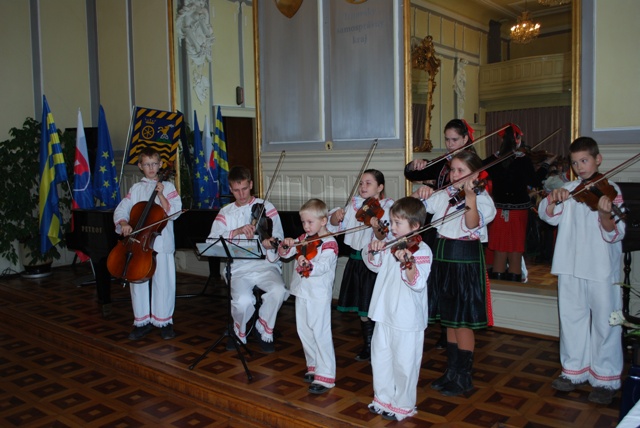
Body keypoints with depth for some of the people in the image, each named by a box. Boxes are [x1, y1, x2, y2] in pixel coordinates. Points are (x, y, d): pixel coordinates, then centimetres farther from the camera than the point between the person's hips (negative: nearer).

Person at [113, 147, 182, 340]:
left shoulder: (168, 187, 4)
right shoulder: (136, 189, 11)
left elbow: (174, 212, -6)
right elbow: (121, 210, 6)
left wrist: (161, 195, -15)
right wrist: (123, 224, -13)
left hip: (161, 243, -3)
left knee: (163, 282, -1)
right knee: (137, 281, 6)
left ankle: (164, 321, 14)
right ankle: (142, 321, 20)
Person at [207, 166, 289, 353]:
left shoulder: (266, 207, 7)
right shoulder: (225, 213, 11)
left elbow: (279, 238, 0)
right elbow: (211, 241, -3)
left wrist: (272, 243, -24)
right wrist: (237, 231, -18)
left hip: (266, 264, 0)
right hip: (239, 268, 0)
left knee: (278, 290, -32)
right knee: (242, 301, -30)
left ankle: (263, 331, -1)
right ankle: (239, 333, 8)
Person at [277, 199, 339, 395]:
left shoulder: (329, 243, -13)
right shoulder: (304, 238, 8)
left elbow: (323, 266, -29)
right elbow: (284, 254, 9)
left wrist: (307, 265, -48)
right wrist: (285, 245, -13)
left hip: (319, 295, -8)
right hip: (302, 292, 8)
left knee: (321, 333, -6)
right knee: (304, 331, 16)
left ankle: (326, 375, 1)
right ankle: (314, 365, 31)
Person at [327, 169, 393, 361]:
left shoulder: (387, 207, -8)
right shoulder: (355, 204, 7)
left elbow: (385, 239, -18)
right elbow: (334, 224, 3)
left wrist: (377, 227, -38)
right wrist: (337, 216, -18)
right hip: (356, 260, 6)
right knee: (362, 309, 14)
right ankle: (368, 347, 30)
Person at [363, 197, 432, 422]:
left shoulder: (421, 250, -14)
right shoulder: (390, 247, 5)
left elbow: (417, 283, -26)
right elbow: (374, 265, 19)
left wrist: (407, 264, -45)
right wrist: (372, 250, -2)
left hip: (407, 320, -7)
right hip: (384, 315, 7)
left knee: (404, 365, 5)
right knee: (380, 359, 18)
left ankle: (403, 406, 24)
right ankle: (384, 399, 35)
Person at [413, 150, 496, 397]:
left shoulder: (482, 198, -9)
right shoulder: (444, 195, 8)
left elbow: (473, 225, -26)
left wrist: (469, 196, -37)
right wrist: (420, 194, -14)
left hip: (465, 262, -6)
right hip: (443, 259, 6)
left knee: (462, 321, 2)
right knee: (448, 319, 15)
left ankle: (464, 378, 18)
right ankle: (451, 371, 30)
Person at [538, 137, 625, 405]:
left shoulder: (610, 189, -5)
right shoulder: (569, 189, 8)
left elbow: (616, 234, -15)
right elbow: (549, 217, -1)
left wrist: (605, 215, -36)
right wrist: (553, 199, -20)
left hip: (602, 269, -4)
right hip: (570, 266, 5)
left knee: (605, 322, 4)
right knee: (571, 318, 13)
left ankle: (606, 379, 18)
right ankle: (575, 370, 29)